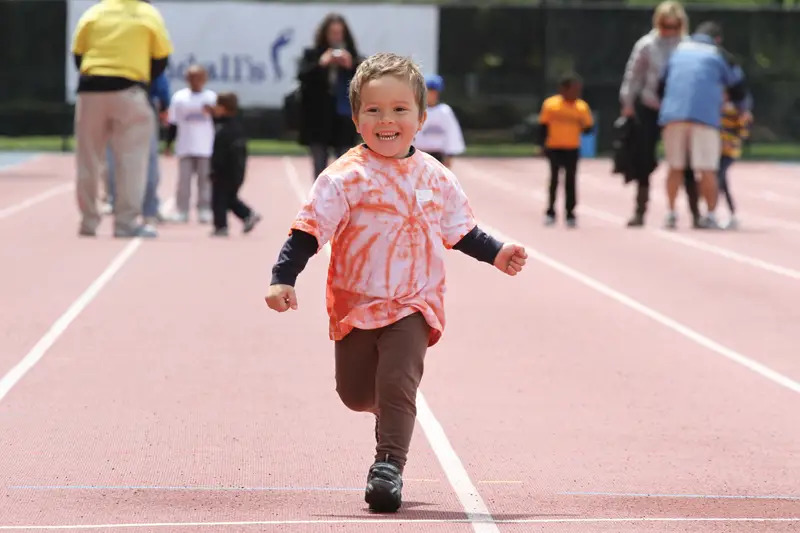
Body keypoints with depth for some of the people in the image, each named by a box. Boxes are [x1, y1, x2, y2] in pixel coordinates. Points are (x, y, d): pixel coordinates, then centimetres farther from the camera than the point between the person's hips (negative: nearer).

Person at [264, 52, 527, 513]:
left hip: (414, 304, 0)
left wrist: (497, 253, 7)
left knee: (398, 384, -16)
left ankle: (389, 464, -9)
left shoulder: (436, 177, 2)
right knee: (355, 392, 10)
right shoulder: (346, 178, -11)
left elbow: (461, 231, 16)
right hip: (356, 303, 0)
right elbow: (309, 229, -13)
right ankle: (393, 413, 42)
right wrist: (283, 278, -22)